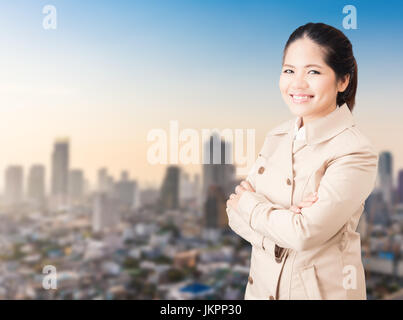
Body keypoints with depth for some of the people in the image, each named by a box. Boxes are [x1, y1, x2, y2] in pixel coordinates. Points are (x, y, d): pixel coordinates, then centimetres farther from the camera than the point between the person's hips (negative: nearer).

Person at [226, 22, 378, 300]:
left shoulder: (356, 153, -19)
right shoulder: (277, 136, -1)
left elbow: (305, 234, -26)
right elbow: (236, 217, -3)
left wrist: (245, 202, -13)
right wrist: (283, 218, -21)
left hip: (323, 290, -5)